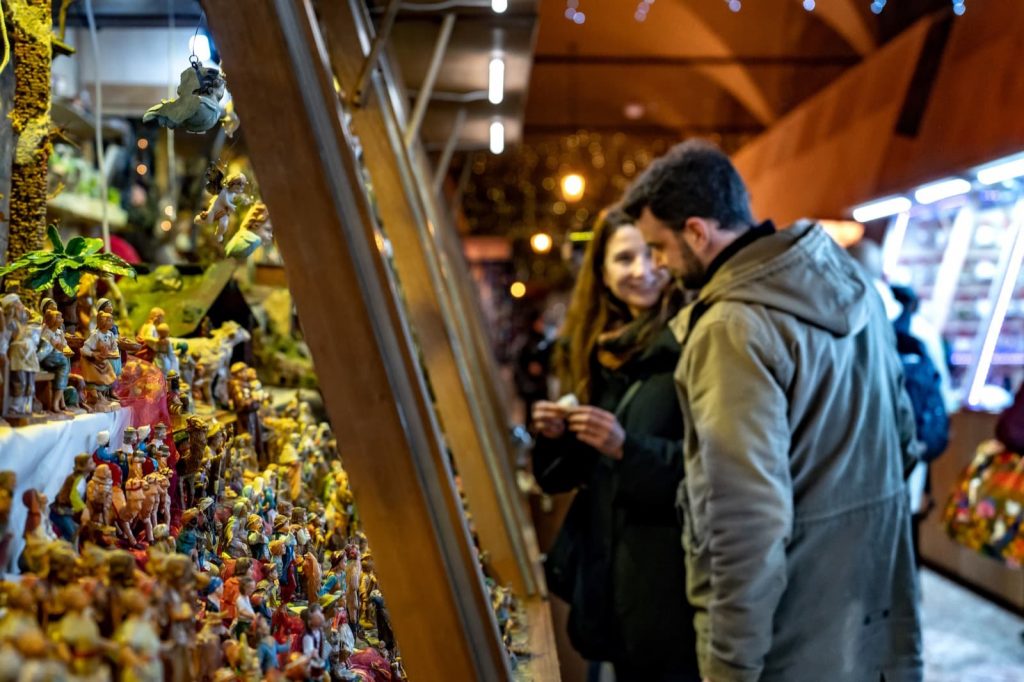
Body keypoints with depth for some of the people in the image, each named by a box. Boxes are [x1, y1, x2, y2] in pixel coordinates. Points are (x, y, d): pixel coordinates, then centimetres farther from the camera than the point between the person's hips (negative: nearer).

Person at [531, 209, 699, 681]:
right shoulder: (595, 350, 8)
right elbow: (564, 475, 14)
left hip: (670, 575, -6)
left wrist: (628, 447, -26)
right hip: (607, 563, 6)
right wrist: (555, 436, -6)